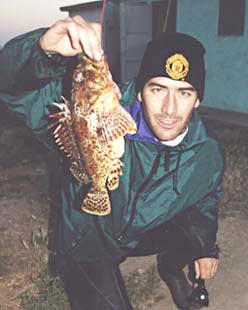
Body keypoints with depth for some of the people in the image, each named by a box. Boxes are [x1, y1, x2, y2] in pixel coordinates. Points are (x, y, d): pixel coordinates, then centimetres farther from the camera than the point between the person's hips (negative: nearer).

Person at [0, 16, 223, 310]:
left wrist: (206, 246, 4)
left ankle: (171, 268, 18)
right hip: (85, 248, -4)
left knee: (199, 228, -15)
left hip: (144, 237, 5)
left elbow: (207, 201, 8)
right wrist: (46, 48, -56)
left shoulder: (207, 154, -14)